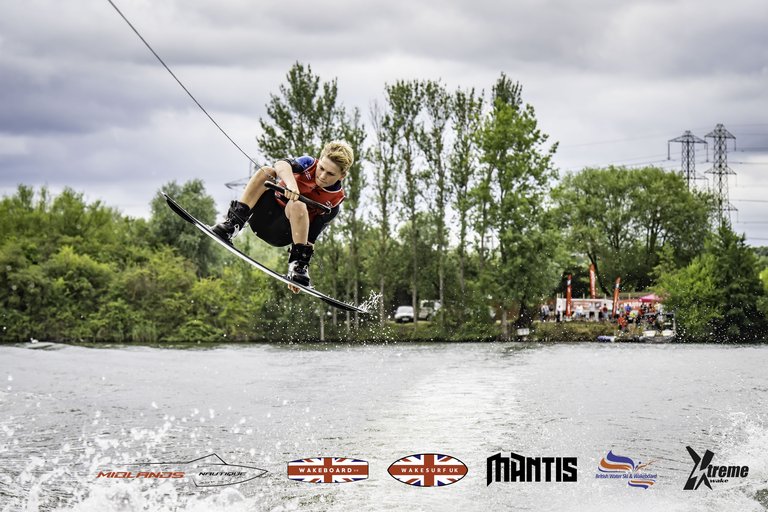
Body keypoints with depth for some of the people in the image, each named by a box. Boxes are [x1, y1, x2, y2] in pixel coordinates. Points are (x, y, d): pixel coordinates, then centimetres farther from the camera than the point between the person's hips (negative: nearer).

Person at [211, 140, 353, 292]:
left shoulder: (334, 201, -10)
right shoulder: (310, 164, -6)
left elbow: (311, 238, -9)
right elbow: (281, 164, -28)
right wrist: (291, 183, -49)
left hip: (280, 235, -2)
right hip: (263, 213, 2)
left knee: (298, 206, -35)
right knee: (265, 172, -23)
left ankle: (298, 264, -27)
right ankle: (233, 223, -27)